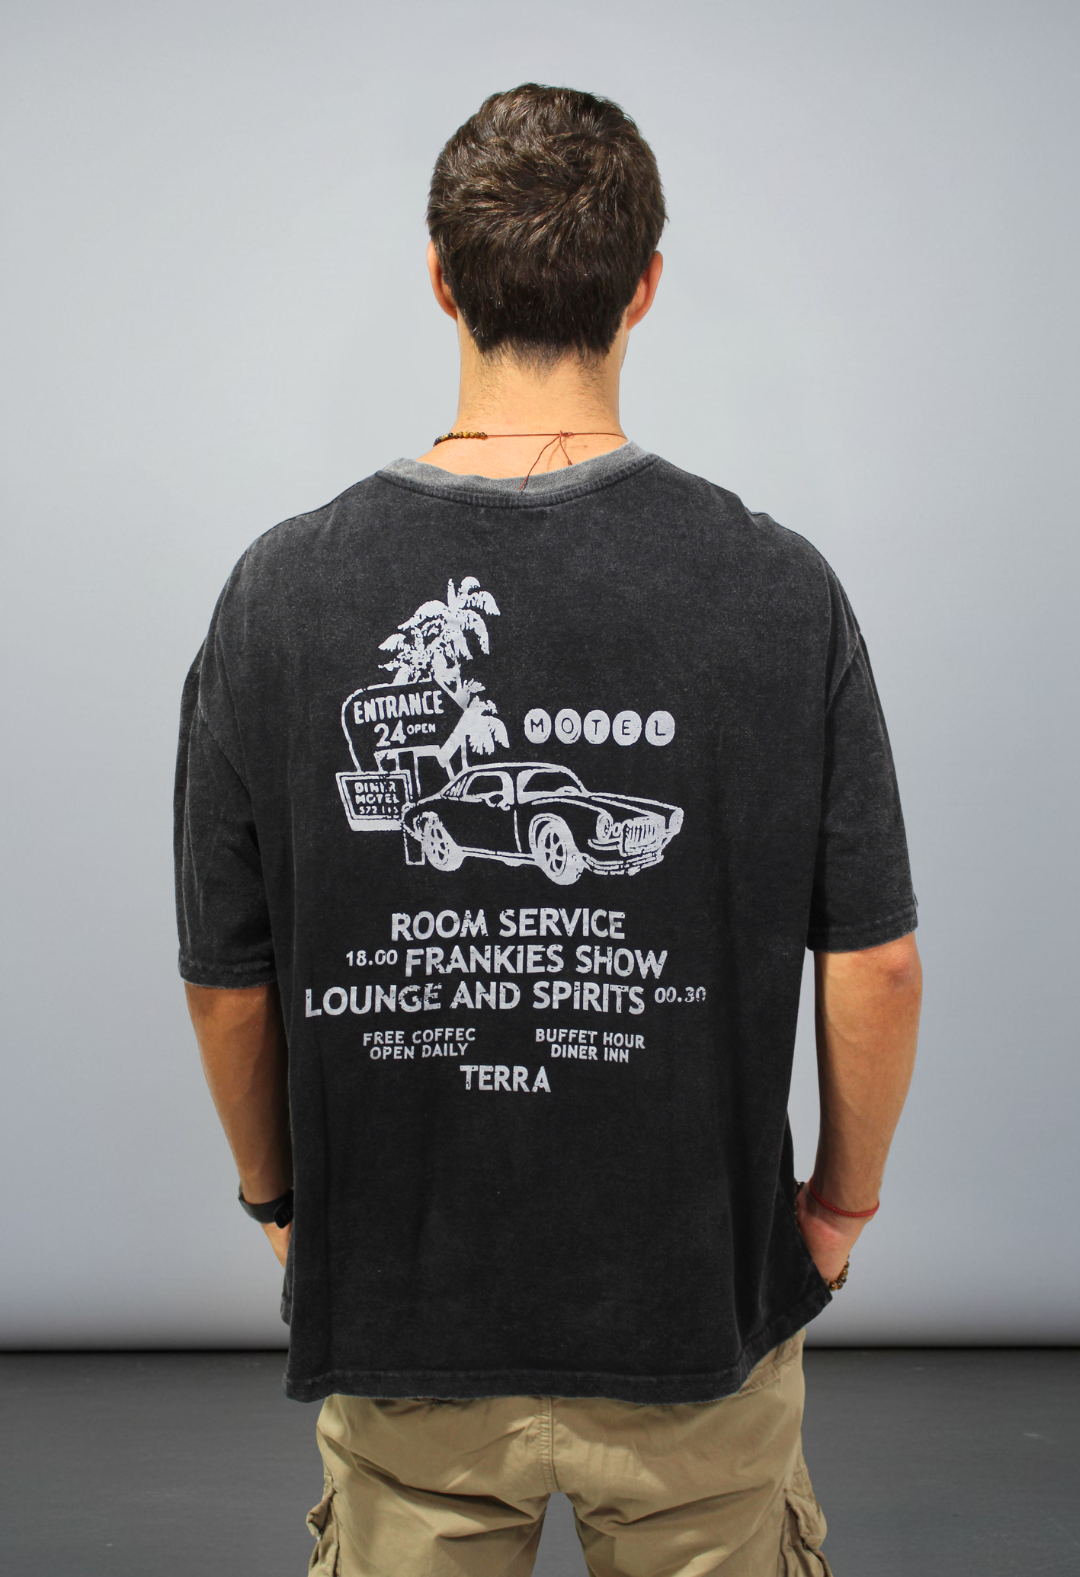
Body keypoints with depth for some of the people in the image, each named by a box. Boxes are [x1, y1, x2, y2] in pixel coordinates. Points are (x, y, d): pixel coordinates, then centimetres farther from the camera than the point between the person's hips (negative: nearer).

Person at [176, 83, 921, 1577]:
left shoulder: (286, 589, -13)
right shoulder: (779, 588, -15)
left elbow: (229, 981, -6)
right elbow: (875, 965, -10)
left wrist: (276, 1193, 12)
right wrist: (844, 1193, 7)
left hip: (398, 1304, 1)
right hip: (695, 1305, 0)